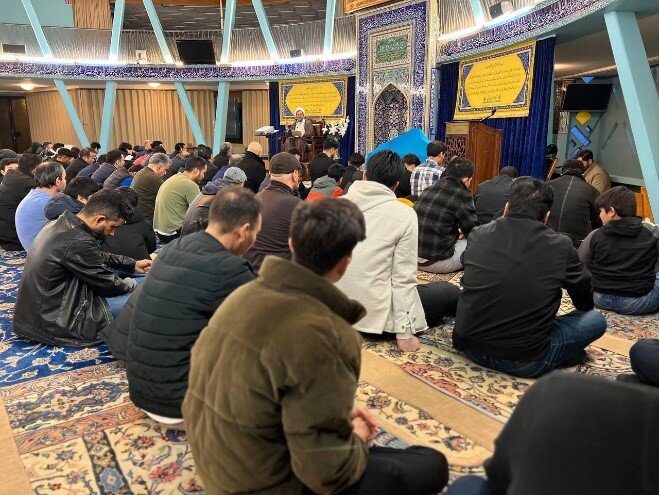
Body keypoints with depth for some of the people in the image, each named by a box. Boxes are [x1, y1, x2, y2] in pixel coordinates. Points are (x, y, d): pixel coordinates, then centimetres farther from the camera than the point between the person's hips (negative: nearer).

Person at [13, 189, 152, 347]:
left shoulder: (59, 224, 4)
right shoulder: (78, 243, -27)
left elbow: (98, 257, 19)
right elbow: (108, 285, -14)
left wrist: (133, 264, 18)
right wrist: (133, 284, 5)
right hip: (55, 326, -10)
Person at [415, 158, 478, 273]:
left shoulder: (428, 190, 8)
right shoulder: (461, 194, -12)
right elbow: (473, 228, -7)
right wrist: (463, 232, 15)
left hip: (414, 257, 8)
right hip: (436, 262, -8)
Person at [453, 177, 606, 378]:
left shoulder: (477, 235, -2)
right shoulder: (561, 246, -8)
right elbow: (585, 302, 11)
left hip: (470, 348, 3)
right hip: (524, 363, -2)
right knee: (596, 319, 15)